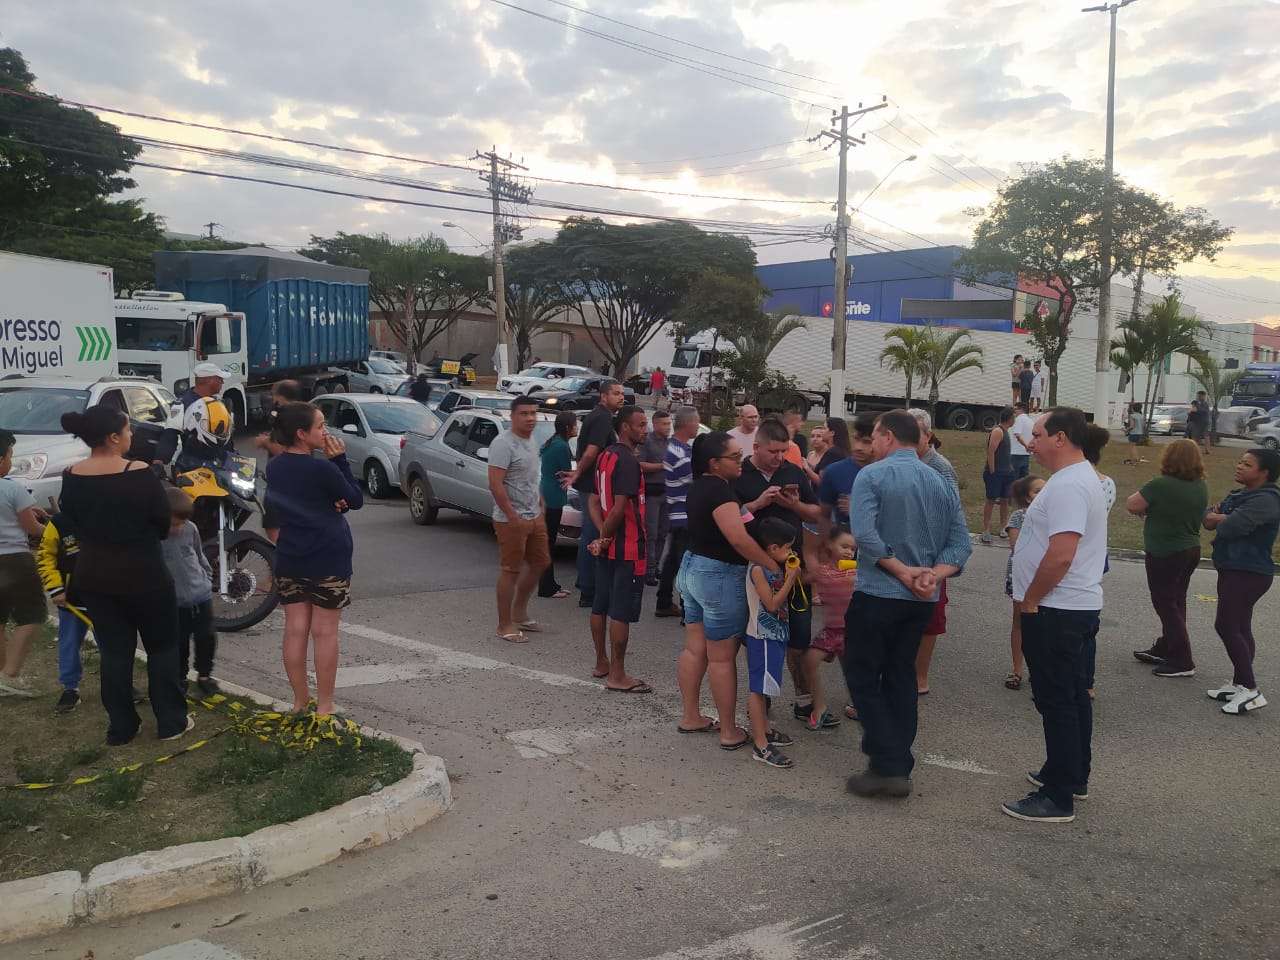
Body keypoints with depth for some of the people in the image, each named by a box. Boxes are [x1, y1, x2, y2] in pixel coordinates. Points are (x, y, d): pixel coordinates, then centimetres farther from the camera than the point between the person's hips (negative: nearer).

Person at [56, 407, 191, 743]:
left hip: (94, 575, 5)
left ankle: (120, 728, 19)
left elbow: (72, 524, 8)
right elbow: (163, 522, -9)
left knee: (113, 650, 14)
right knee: (162, 646, 11)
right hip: (143, 573, -5)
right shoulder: (139, 474, -19)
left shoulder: (72, 478, -3)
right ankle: (171, 722, 16)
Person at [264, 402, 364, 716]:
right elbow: (356, 500, -6)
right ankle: (324, 705, 9)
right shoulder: (322, 469, -19)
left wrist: (332, 502, -5)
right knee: (324, 632, 2)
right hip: (328, 561, -6)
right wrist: (340, 460, -8)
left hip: (289, 560, 6)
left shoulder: (273, 468, 3)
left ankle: (300, 701, 19)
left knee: (295, 630, 10)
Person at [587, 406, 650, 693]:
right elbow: (620, 509, -25)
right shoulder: (628, 461, -18)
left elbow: (594, 501, 10)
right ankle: (617, 676, 2)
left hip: (608, 547, 9)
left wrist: (602, 534, -1)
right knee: (622, 613, -3)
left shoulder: (605, 455, 10)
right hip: (627, 549, -9)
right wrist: (606, 536, -10)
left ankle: (602, 663, 28)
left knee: (601, 606, 15)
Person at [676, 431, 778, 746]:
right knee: (722, 658, -1)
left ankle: (690, 717, 26)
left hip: (692, 568, 9)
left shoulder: (700, 486, 9)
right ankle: (730, 733, 8)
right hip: (719, 577, -9)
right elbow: (739, 538, -28)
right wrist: (775, 566, -24)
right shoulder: (719, 489, -21)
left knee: (695, 649, 16)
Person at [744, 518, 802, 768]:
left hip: (776, 634, 9)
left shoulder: (779, 567, 7)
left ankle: (763, 729, 33)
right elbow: (772, 604, -21)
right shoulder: (758, 569, -19)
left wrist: (793, 574, 5)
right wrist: (790, 578, -19)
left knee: (764, 687, 20)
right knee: (758, 688, -5)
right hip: (762, 636, -9)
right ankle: (760, 745, -4)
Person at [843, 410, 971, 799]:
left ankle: (888, 767, 0)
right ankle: (899, 767, 21)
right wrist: (932, 576, -11)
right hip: (921, 600, 6)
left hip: (876, 593, -6)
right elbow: (960, 545, 1)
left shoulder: (872, 475, -11)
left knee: (863, 677, 5)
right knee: (901, 677, 17)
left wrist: (903, 571, -17)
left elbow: (865, 535, -24)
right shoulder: (941, 483, 7)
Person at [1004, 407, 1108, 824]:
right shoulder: (1081, 478, 13)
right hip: (1078, 607, 11)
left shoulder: (1067, 486, -22)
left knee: (1057, 702, -3)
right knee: (1073, 696, 19)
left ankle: (1058, 798, 4)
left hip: (1056, 611, -11)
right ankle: (1072, 775, 32)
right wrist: (1037, 599, 18)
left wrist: (1030, 600, -16)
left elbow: (1060, 556, -29)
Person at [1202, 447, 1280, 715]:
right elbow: (1208, 518, 9)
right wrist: (1218, 517, -13)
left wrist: (1220, 519, -3)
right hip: (1233, 569, 10)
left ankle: (1250, 690, -6)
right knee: (1239, 628, 13)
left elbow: (1229, 527, -26)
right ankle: (1239, 683, 20)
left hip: (1249, 573, -10)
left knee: (1226, 625, -11)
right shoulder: (1237, 494, 13)